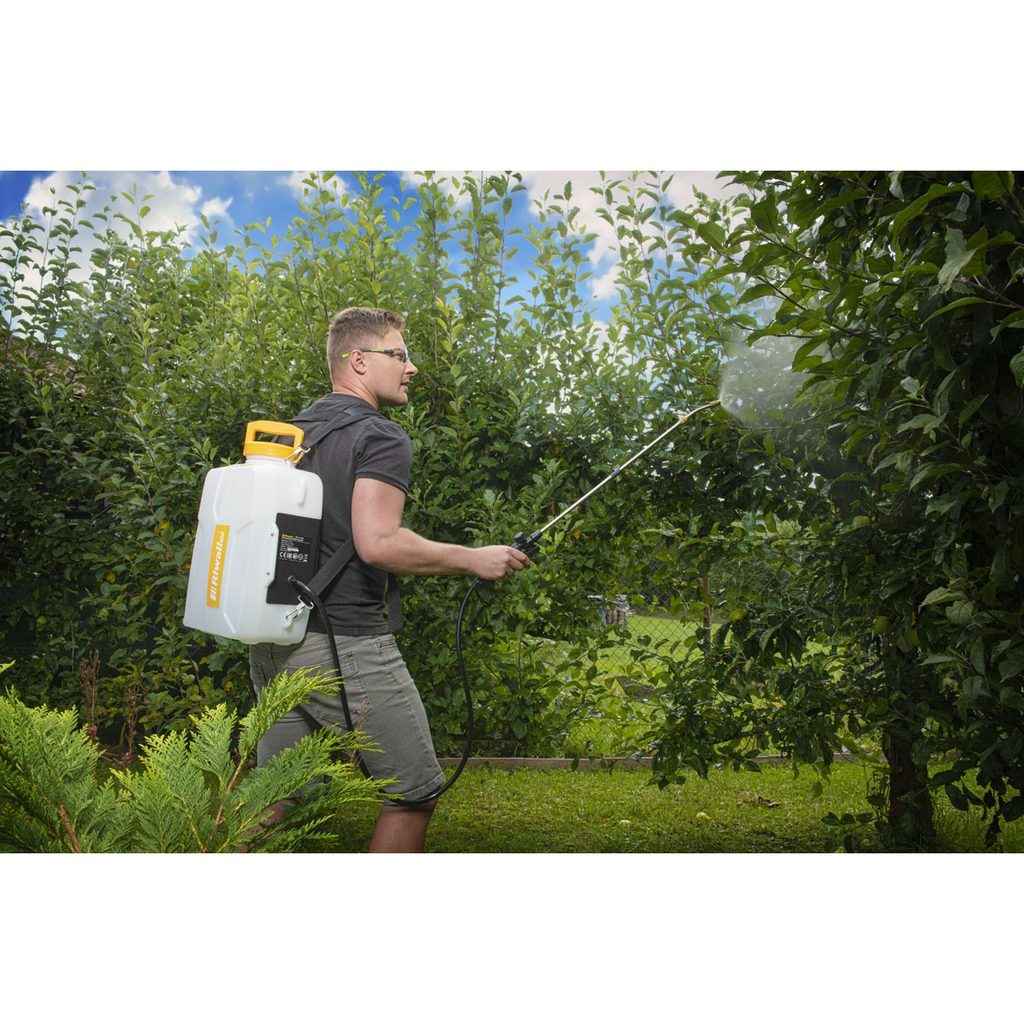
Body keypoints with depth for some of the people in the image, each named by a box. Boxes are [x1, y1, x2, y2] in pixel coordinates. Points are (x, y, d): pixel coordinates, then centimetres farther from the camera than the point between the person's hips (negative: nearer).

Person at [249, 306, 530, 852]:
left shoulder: (291, 431, 16)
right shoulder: (381, 437, -10)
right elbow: (378, 542, -24)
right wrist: (474, 559, -14)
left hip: (273, 639, 9)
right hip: (346, 644, -9)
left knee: (275, 793, 15)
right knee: (413, 792, 6)